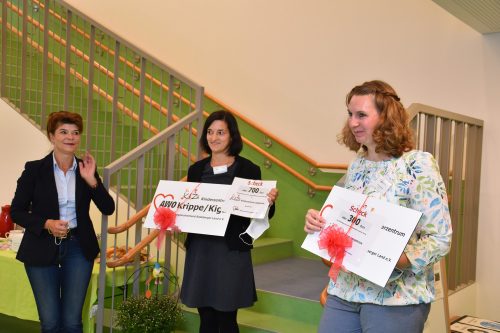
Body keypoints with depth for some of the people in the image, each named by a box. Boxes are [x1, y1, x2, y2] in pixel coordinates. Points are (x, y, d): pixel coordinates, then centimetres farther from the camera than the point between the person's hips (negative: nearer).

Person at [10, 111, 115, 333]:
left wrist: (91, 180, -15)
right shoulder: (34, 169, -3)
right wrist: (46, 224, -18)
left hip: (78, 248, 2)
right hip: (42, 249, -1)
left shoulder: (86, 169, 2)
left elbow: (108, 208, -2)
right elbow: (16, 211, -2)